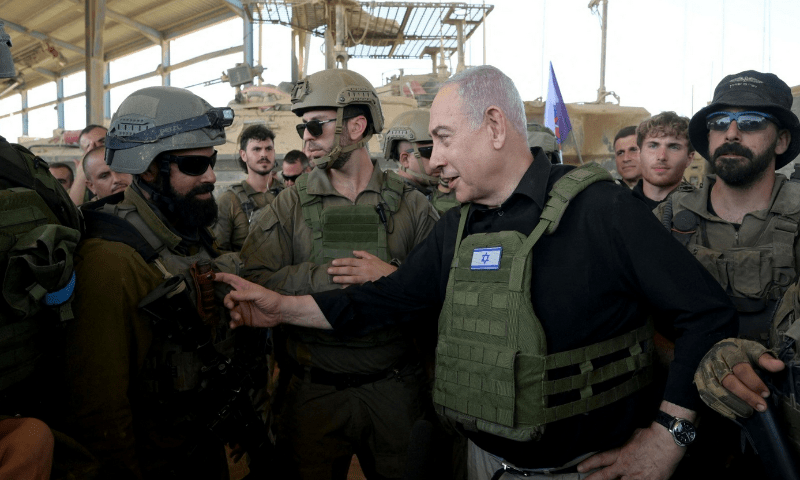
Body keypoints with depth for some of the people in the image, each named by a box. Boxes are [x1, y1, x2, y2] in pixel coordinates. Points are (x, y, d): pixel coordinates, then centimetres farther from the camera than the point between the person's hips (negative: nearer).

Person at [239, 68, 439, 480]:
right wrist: (328, 276, -19)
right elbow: (253, 279, -11)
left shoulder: (410, 205, 0)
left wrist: (393, 276, -19)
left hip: (394, 389, 1)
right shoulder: (290, 206, 0)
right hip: (313, 394, 0)